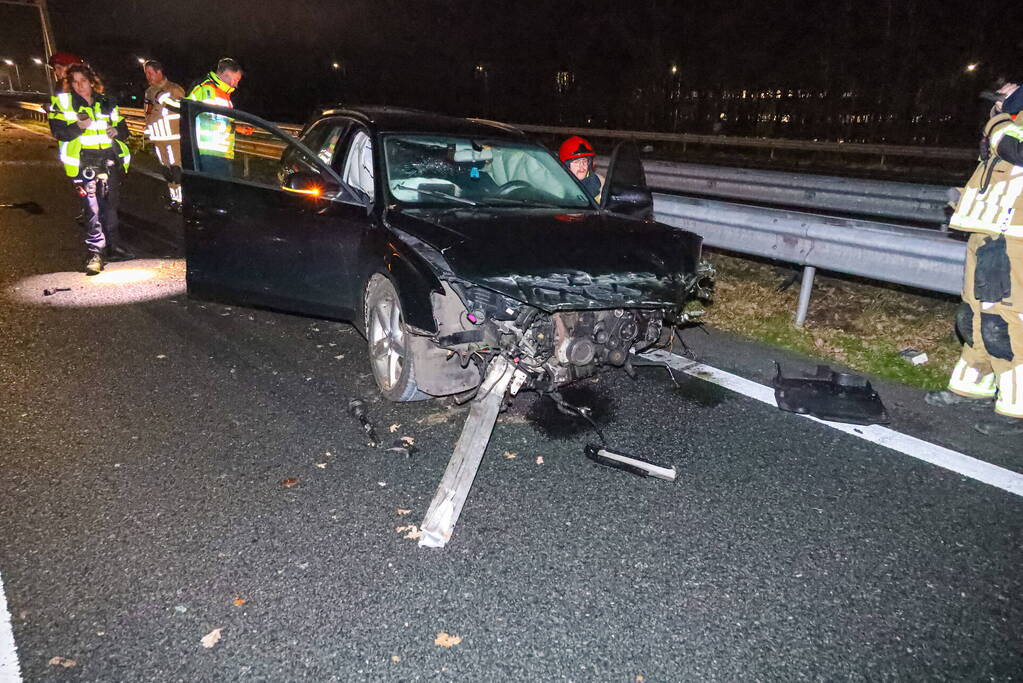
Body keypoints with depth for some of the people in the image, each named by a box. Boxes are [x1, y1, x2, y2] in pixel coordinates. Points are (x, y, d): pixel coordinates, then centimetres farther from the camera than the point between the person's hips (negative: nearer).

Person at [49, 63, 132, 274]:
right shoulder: (64, 103, 5)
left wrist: (117, 131, -3)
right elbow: (59, 132, -3)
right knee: (92, 208, -13)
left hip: (110, 160, 4)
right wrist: (78, 127, -21)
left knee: (110, 204, 13)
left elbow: (124, 128, 20)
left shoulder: (107, 103, 15)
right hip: (83, 162, -4)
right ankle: (95, 253, -12)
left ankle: (113, 245, 25)